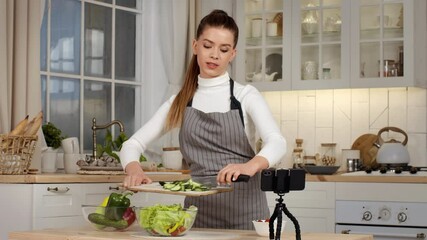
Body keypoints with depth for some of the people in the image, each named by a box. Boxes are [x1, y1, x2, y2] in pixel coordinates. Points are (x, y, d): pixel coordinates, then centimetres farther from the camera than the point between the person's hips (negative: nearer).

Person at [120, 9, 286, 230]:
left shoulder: (246, 96, -2)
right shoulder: (180, 102, 6)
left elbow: (277, 143, -17)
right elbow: (132, 144, 2)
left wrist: (250, 166, -39)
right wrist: (134, 170, -21)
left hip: (244, 208, -2)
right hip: (199, 210, 2)